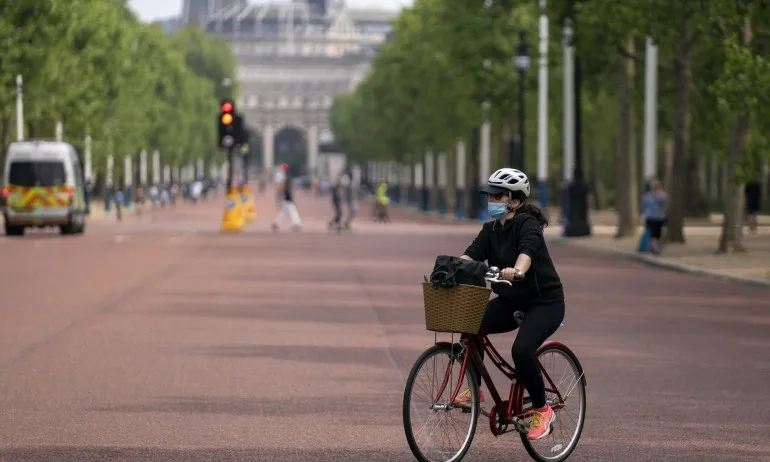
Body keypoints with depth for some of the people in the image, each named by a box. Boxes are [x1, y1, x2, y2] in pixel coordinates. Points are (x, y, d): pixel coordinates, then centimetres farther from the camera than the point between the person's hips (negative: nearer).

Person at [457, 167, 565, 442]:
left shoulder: (527, 224, -17)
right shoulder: (491, 230, 4)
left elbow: (527, 251, -38)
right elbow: (471, 254, -11)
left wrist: (516, 271, -59)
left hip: (544, 302, -7)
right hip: (511, 300, 7)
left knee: (521, 350, -27)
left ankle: (542, 410, -8)